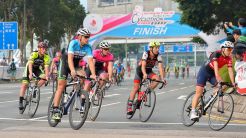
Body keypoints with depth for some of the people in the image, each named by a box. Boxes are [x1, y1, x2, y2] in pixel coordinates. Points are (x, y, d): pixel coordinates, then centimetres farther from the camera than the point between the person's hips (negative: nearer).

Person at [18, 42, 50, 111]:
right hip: (29, 68, -4)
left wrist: (47, 76, -42)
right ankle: (20, 102, -10)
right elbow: (30, 64, -41)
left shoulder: (46, 57, -21)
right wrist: (30, 74, -55)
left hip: (37, 69, 4)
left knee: (44, 77, -23)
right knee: (24, 84, -15)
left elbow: (46, 67, -27)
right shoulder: (34, 54, -30)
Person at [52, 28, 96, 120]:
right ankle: (55, 110, -15)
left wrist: (93, 74, -37)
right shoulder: (73, 43, -26)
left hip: (75, 65, 4)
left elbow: (90, 61, -23)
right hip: (65, 63, -4)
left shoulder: (88, 47, -16)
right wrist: (72, 71, -51)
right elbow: (70, 58, -36)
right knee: (61, 85, -12)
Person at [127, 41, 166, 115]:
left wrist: (162, 78, -38)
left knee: (157, 79, -25)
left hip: (149, 71, 4)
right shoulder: (146, 54, -27)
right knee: (136, 88, -9)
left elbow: (160, 67, -26)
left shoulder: (158, 56, -18)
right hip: (140, 70, -3)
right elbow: (143, 65, -39)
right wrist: (144, 74, -56)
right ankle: (129, 106, -5)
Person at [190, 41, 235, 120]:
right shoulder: (216, 54, -23)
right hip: (204, 72, -6)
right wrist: (217, 77, -49)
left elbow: (230, 71, -13)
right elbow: (215, 65, -36)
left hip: (212, 74, 6)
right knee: (199, 93, -12)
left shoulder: (228, 59, -8)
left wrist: (233, 83, -23)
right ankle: (193, 112, -14)